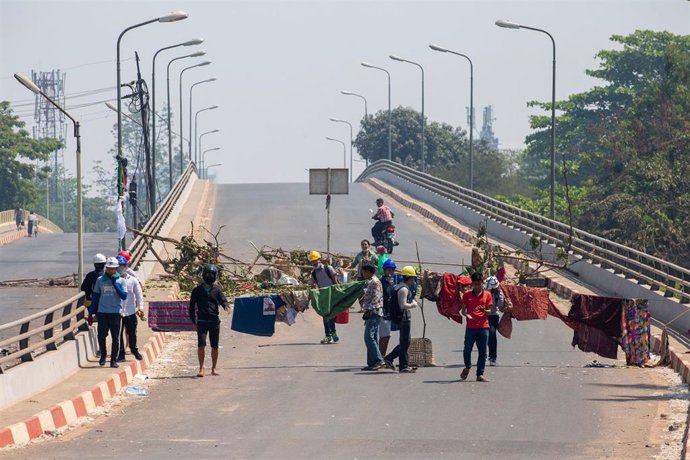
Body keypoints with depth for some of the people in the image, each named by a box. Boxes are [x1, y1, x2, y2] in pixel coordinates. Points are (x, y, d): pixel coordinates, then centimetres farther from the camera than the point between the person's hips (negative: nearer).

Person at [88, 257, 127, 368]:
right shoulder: (100, 280, 7)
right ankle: (103, 355, 20)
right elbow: (95, 297, 11)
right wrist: (91, 313, 8)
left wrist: (115, 283, -13)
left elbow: (124, 296, -9)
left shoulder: (121, 281, 3)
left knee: (115, 337, 0)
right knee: (101, 335, -3)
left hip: (116, 313, -1)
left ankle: (114, 359, 10)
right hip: (102, 312, 1)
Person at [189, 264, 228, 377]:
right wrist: (193, 321, 4)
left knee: (214, 346, 6)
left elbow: (223, 300, 0)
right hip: (202, 321, -2)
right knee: (201, 344, -13)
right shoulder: (197, 290, 7)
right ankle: (201, 369, -9)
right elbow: (192, 307, 10)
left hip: (214, 321, 2)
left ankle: (214, 368, 17)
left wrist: (225, 305, -25)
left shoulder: (217, 290, 10)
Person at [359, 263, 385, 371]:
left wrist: (368, 310, -20)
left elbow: (375, 298, -19)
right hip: (372, 313, 11)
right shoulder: (370, 281, 19)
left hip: (374, 312, -11)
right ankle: (372, 363, 10)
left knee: (369, 337, -15)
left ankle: (378, 361, -18)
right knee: (372, 338, 9)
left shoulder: (375, 282, -11)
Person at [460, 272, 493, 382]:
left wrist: (484, 310, -17)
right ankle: (468, 367, 24)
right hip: (471, 327, 0)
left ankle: (480, 374, 5)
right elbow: (463, 310, 6)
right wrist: (466, 315, -16)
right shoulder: (467, 294, 6)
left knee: (482, 352, 0)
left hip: (483, 327, 0)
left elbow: (489, 311, 6)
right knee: (467, 350, -5)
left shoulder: (487, 295, 7)